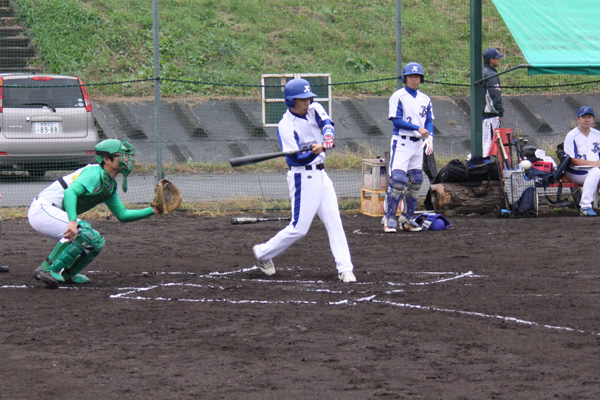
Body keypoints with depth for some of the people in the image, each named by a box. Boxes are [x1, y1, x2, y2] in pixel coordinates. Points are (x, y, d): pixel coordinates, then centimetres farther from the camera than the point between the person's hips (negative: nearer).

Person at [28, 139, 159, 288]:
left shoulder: (110, 186, 14)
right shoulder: (94, 173, -16)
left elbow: (122, 215, 22)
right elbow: (70, 192, -32)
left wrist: (152, 210, 12)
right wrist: (73, 222, -47)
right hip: (42, 209, -10)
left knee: (96, 242, 7)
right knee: (83, 233, -28)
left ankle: (67, 273, 17)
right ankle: (47, 269, -25)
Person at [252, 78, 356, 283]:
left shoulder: (314, 110, 4)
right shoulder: (286, 126, -15)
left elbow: (326, 123, -15)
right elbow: (297, 158, -21)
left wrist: (328, 136, -37)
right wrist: (314, 151, -40)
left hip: (320, 174, 7)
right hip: (303, 177, -7)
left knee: (334, 222, 2)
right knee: (298, 228, -4)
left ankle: (344, 268, 3)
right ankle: (263, 253, 15)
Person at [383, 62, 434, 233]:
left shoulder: (425, 99, 12)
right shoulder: (398, 96, -6)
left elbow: (429, 121, 12)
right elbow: (395, 120, -13)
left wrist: (429, 137, -7)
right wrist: (417, 128, -18)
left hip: (418, 144, 6)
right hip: (401, 143, -6)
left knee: (415, 181, 8)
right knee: (398, 179, -16)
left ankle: (408, 218, 17)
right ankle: (390, 218, -11)